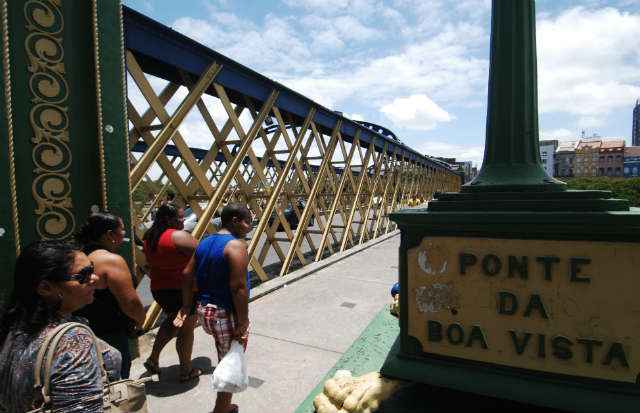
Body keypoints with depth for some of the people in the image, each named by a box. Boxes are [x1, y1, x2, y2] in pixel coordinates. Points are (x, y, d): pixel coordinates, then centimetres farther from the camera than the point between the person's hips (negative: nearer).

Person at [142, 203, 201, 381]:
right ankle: (186, 370, 22)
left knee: (171, 320, 30)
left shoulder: (149, 237, 5)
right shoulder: (180, 236, -20)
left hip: (158, 288, 8)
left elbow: (149, 263, 13)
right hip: (182, 289, -8)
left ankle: (153, 359, 33)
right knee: (186, 329, 9)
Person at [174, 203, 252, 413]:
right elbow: (238, 287, -24)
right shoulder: (236, 245, -18)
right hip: (226, 313, -9)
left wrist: (186, 307, 16)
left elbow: (187, 274, 10)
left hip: (204, 309, 9)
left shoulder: (205, 242, 8)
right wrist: (243, 323, -19)